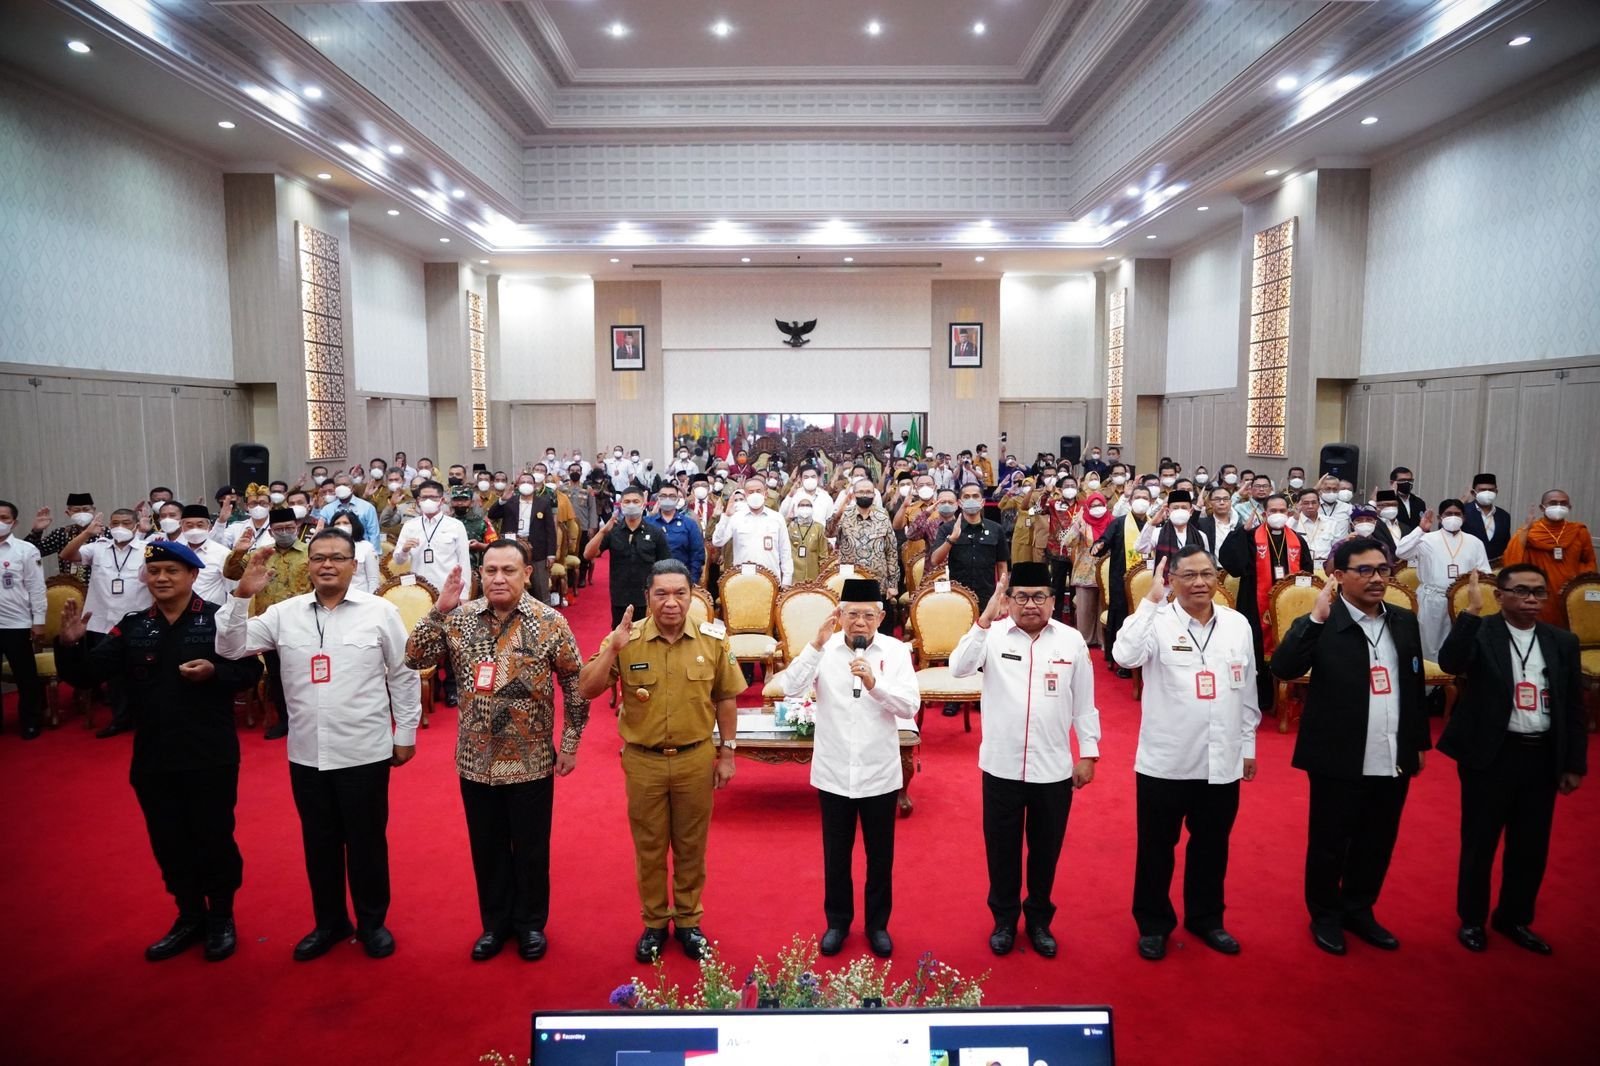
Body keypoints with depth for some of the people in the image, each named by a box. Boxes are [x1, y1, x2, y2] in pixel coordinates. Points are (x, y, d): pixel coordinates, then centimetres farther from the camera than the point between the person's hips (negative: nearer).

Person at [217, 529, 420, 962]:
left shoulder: (380, 612, -6)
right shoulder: (284, 613, 1)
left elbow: (403, 676, -2)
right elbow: (231, 648, -2)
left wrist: (405, 734, 0)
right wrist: (242, 596, -14)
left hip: (364, 752, -3)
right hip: (306, 754, 3)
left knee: (367, 841, 10)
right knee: (319, 841, 17)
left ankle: (372, 921, 29)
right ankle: (329, 921, 35)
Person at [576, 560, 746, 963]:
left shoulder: (712, 640, -7)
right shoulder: (626, 640, -10)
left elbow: (726, 699, 3)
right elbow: (586, 692, -13)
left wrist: (727, 753, 3)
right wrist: (613, 648, -26)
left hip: (696, 759, 1)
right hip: (643, 761, 0)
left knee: (691, 845, 15)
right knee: (649, 846, 14)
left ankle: (689, 921, 33)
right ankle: (654, 923, 32)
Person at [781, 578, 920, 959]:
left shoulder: (896, 651, -7)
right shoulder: (824, 649, -7)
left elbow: (911, 706, -15)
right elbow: (790, 688, -19)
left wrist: (874, 683, -30)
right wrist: (817, 645, -27)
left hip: (880, 774, 0)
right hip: (833, 773, 0)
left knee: (880, 855, 16)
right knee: (835, 855, 16)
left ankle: (878, 924, 35)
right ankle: (837, 922, 35)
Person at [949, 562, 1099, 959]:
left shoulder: (1072, 640, -3)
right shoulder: (993, 634, -8)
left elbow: (1084, 702, 3)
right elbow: (958, 668, -24)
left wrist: (1088, 753, 4)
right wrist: (985, 620, -31)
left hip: (1053, 768, 1)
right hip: (1001, 765, -1)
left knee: (1045, 849, 16)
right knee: (1002, 848, 14)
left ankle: (1039, 919, 37)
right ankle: (1004, 919, 34)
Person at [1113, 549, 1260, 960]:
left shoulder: (1238, 624, 1)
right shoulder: (1157, 621, -11)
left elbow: (1247, 691, 10)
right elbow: (1125, 654, -32)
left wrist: (1248, 745, 14)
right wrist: (1152, 600, -30)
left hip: (1222, 762, 4)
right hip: (1165, 761, -3)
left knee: (1212, 845, 19)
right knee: (1156, 847, 11)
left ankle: (1206, 918, 39)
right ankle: (1153, 923, 29)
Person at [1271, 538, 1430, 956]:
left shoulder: (1404, 621, 6)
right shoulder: (1321, 624, -12)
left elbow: (1415, 685, 13)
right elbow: (1283, 669, -26)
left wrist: (1420, 742, 16)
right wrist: (1316, 619, -32)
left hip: (1393, 762, 5)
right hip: (1340, 761, -5)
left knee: (1377, 843, 18)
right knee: (1329, 843, 9)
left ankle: (1359, 910, 38)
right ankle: (1325, 915, 29)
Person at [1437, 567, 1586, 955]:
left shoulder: (1563, 641, 6)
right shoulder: (1479, 632, -7)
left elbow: (1575, 707, 9)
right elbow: (1450, 662, -28)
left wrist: (1575, 764, 7)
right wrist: (1471, 612, -32)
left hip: (1542, 756, 4)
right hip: (1491, 754, -4)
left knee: (1531, 846, 14)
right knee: (1479, 842, 8)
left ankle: (1514, 918, 33)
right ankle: (1472, 919, 25)